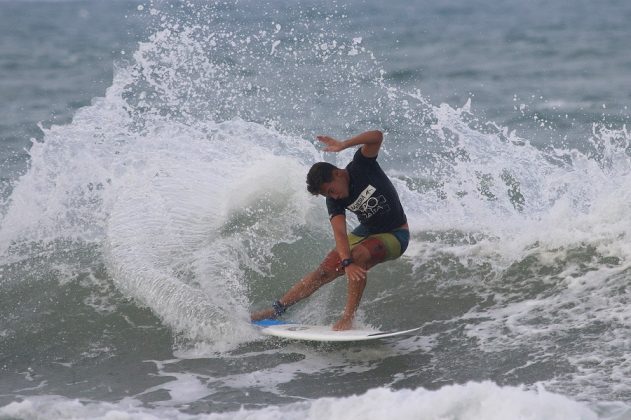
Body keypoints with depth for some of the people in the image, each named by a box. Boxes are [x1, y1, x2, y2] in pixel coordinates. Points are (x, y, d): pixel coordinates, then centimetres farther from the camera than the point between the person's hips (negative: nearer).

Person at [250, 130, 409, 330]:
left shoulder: (361, 166, -22)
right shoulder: (334, 202, -12)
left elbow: (377, 136, -38)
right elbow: (340, 233, -26)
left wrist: (343, 145, -46)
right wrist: (347, 263, -42)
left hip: (395, 235, -5)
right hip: (367, 231, 5)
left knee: (359, 256, -33)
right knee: (324, 271, -3)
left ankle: (348, 318, -28)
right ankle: (277, 309, 5)